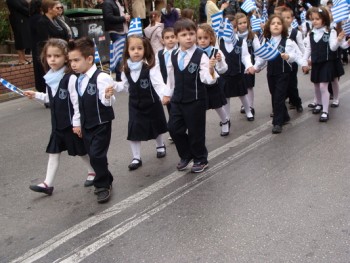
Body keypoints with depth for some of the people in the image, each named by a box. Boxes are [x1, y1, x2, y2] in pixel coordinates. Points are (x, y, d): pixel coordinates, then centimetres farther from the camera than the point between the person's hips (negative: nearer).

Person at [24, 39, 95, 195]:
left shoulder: (70, 78, -19)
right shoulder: (50, 78, 3)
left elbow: (77, 102, -19)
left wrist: (77, 123, -18)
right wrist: (36, 95, 6)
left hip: (71, 123, -7)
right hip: (57, 123, 7)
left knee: (81, 150, 10)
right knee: (53, 152, 8)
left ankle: (92, 172, 33)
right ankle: (48, 184, 12)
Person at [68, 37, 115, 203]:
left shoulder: (101, 78, -19)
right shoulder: (77, 80, 5)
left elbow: (107, 102, -22)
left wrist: (108, 97, -42)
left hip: (101, 123, -7)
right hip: (86, 124, 7)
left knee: (97, 155, -9)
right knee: (92, 155, 13)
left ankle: (103, 185, 10)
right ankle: (105, 182, 31)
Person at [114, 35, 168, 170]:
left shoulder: (151, 67, -24)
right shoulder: (126, 68, -7)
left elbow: (158, 84, -29)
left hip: (152, 103, -3)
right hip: (134, 104, 3)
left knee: (156, 127, 19)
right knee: (133, 131, -1)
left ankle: (160, 145, 48)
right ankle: (136, 158, 14)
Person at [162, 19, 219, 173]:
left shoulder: (201, 56, -14)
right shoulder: (174, 55, 3)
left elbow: (207, 79, -22)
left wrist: (211, 73, -43)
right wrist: (167, 94, 18)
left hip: (196, 100, -5)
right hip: (178, 99, 5)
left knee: (195, 130, 4)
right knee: (174, 128, 8)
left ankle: (200, 159, 25)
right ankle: (186, 155, 30)